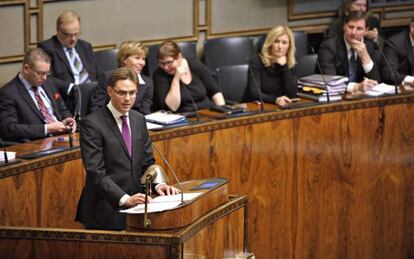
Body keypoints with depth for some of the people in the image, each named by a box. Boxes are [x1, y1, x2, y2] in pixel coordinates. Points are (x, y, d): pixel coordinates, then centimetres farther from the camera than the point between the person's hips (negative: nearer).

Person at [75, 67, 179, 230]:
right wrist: (124, 199, -23)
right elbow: (96, 172, -14)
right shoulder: (92, 124, -8)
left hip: (134, 206, 6)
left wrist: (158, 184, -3)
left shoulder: (139, 120, 13)